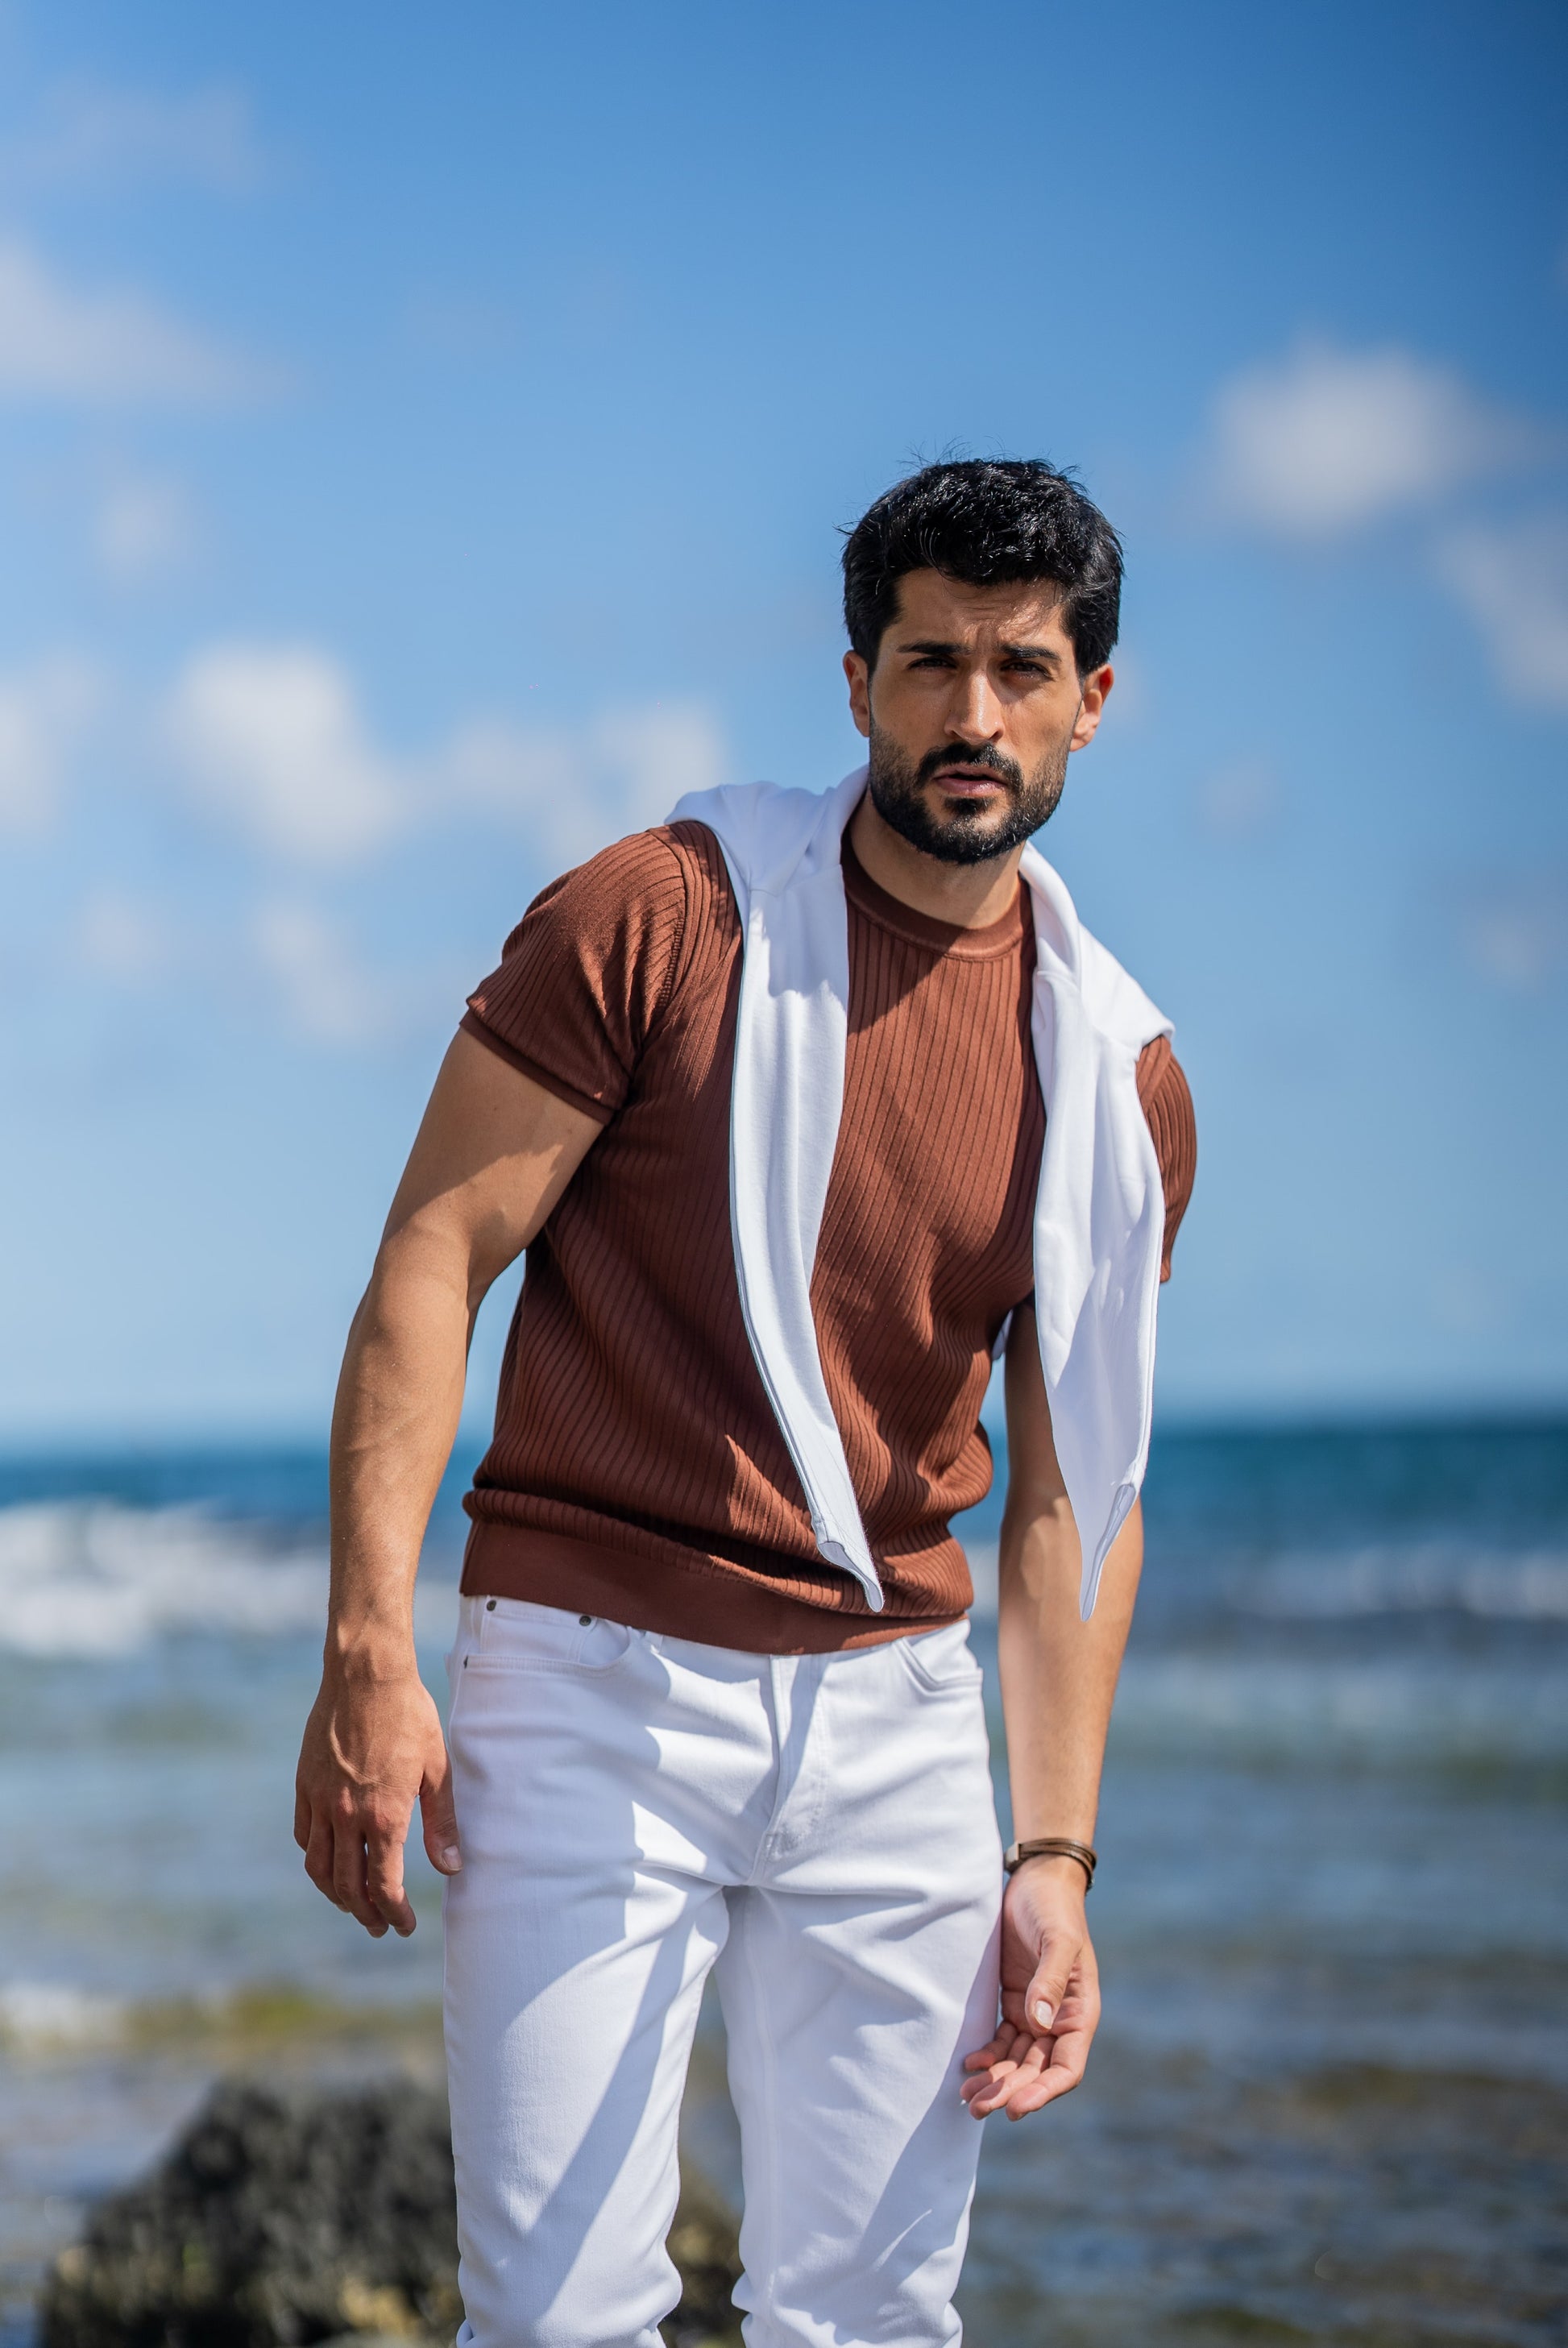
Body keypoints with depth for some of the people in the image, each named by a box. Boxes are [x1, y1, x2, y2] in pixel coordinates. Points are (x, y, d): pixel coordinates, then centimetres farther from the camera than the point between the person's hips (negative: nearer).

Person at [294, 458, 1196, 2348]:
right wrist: (368, 1653, -15)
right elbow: (431, 1263, -6)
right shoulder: (660, 917, -4)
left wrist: (1055, 1856, 5)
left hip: (896, 1715, 4)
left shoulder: (1119, 1078, 8)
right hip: (592, 1685, -4)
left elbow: (1071, 1488, 11)